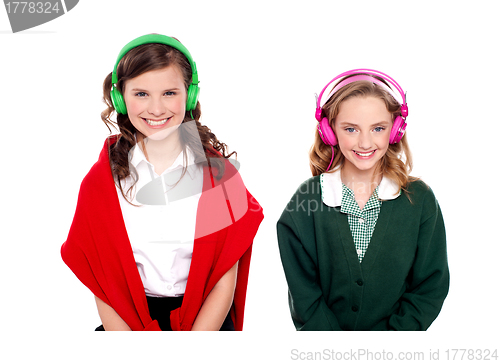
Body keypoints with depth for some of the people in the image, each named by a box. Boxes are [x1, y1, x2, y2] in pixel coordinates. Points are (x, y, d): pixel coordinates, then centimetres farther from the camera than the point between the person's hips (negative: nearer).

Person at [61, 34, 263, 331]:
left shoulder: (219, 171, -1)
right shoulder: (100, 181, 1)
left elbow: (224, 285, -1)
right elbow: (104, 287, 0)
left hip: (207, 319, 0)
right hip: (129, 322, 1)